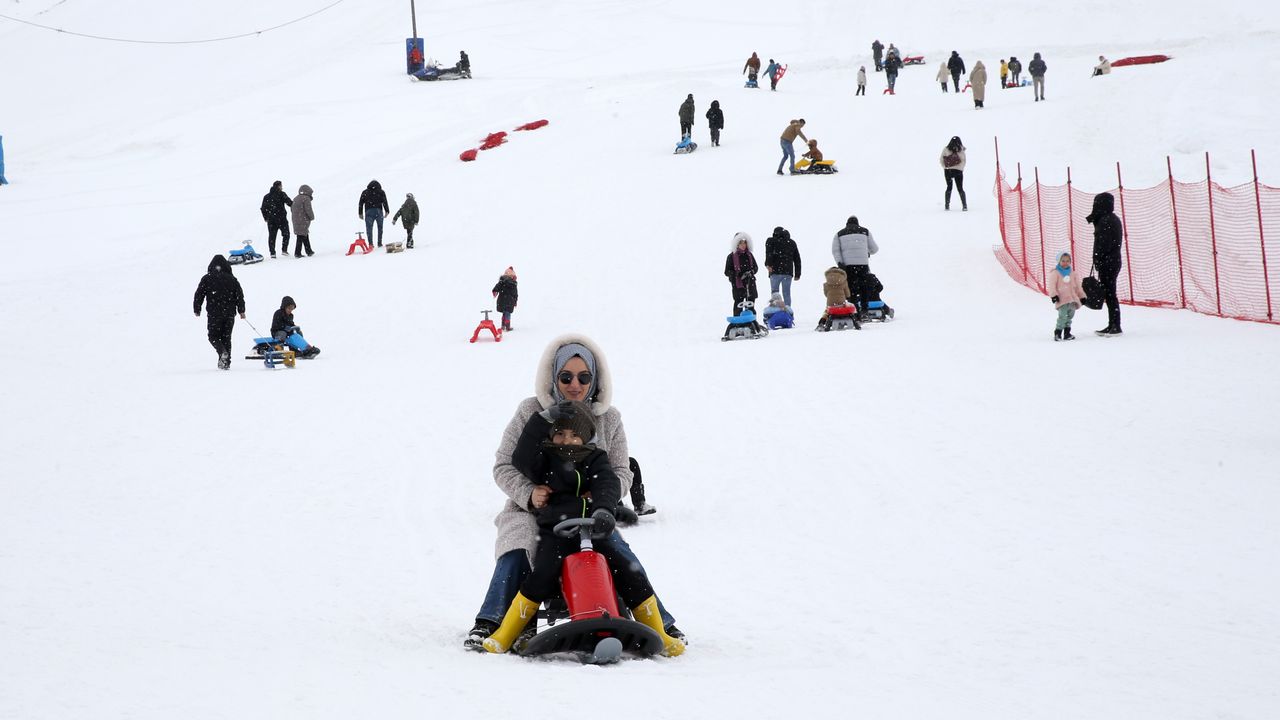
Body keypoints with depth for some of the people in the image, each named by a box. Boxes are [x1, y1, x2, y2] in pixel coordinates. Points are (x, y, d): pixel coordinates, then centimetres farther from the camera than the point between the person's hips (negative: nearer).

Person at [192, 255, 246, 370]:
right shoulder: (231, 279, 5)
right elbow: (239, 295, 5)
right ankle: (226, 362, 6)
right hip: (230, 313, 3)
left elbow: (199, 295, 0)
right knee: (226, 337, 10)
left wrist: (197, 310, 10)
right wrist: (241, 311, 11)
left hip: (214, 314, -3)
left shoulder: (207, 279, -1)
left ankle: (222, 352, -21)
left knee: (214, 336, 7)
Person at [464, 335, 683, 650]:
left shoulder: (608, 418, 3)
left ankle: (662, 623, -9)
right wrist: (528, 494, -23)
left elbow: (622, 473, 4)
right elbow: (503, 466, -4)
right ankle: (488, 623, -30)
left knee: (623, 557, -19)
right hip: (533, 509, -2)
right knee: (517, 553, -31)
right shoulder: (531, 411, -4)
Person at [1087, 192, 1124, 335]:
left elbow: (1103, 244, -20)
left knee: (1109, 294, -7)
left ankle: (1115, 326, -7)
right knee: (1110, 294, 13)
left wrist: (1098, 262, -17)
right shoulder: (1114, 219, 15)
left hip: (1107, 263, -10)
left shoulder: (1105, 221, -16)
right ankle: (1113, 325, 17)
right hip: (1115, 261, 10)